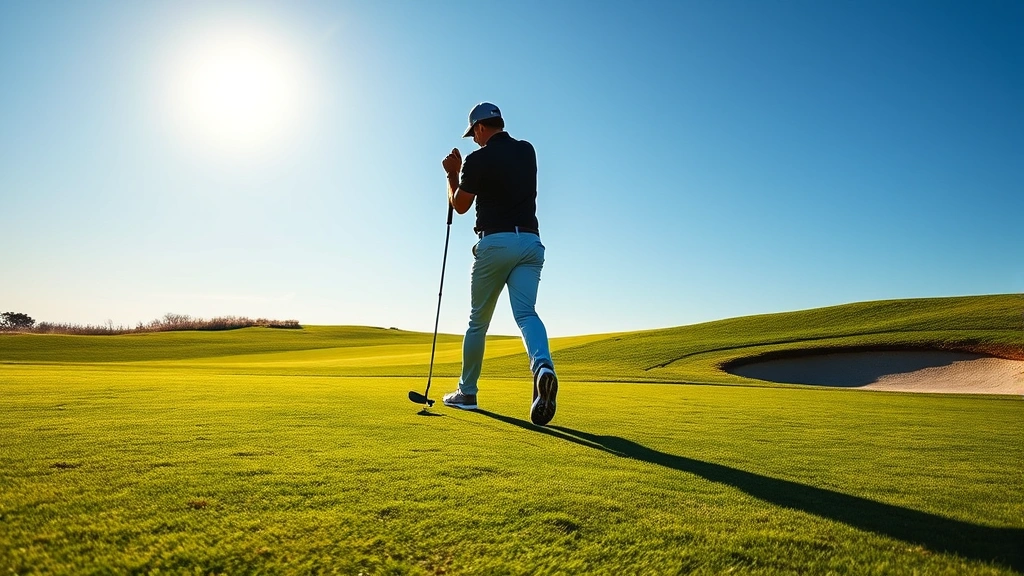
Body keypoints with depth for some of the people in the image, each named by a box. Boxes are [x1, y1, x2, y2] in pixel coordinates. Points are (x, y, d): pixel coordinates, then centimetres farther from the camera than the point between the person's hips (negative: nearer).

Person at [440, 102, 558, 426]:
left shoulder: (478, 159, -3)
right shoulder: (528, 151, 14)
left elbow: (460, 205, 7)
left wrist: (452, 175, 22)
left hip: (495, 242, -4)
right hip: (530, 242, 4)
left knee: (478, 321, 10)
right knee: (526, 313, -7)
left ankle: (467, 392, 22)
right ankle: (543, 366, -37)